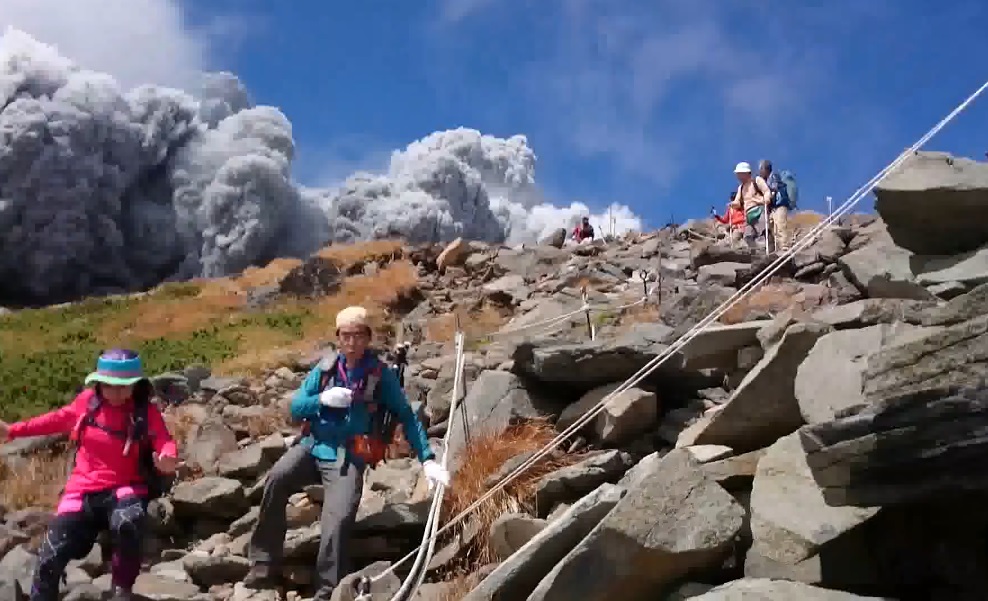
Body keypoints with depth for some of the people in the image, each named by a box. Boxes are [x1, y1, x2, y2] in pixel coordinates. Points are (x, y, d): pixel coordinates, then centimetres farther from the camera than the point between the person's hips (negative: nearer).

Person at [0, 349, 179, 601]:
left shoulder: (146, 411, -8)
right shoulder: (88, 401, 3)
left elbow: (164, 441, -21)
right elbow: (59, 419, 20)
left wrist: (168, 457, -46)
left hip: (124, 488, -4)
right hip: (85, 489, 4)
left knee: (127, 524, -38)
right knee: (51, 555, -4)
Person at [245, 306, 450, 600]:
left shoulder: (381, 375, -1)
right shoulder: (325, 368, 7)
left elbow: (407, 417, 1)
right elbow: (295, 407, 8)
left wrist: (428, 460, -8)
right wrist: (322, 399, -14)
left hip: (347, 458, -2)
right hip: (312, 446, 3)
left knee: (338, 519, -26)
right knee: (276, 481, -27)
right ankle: (265, 566, -18)